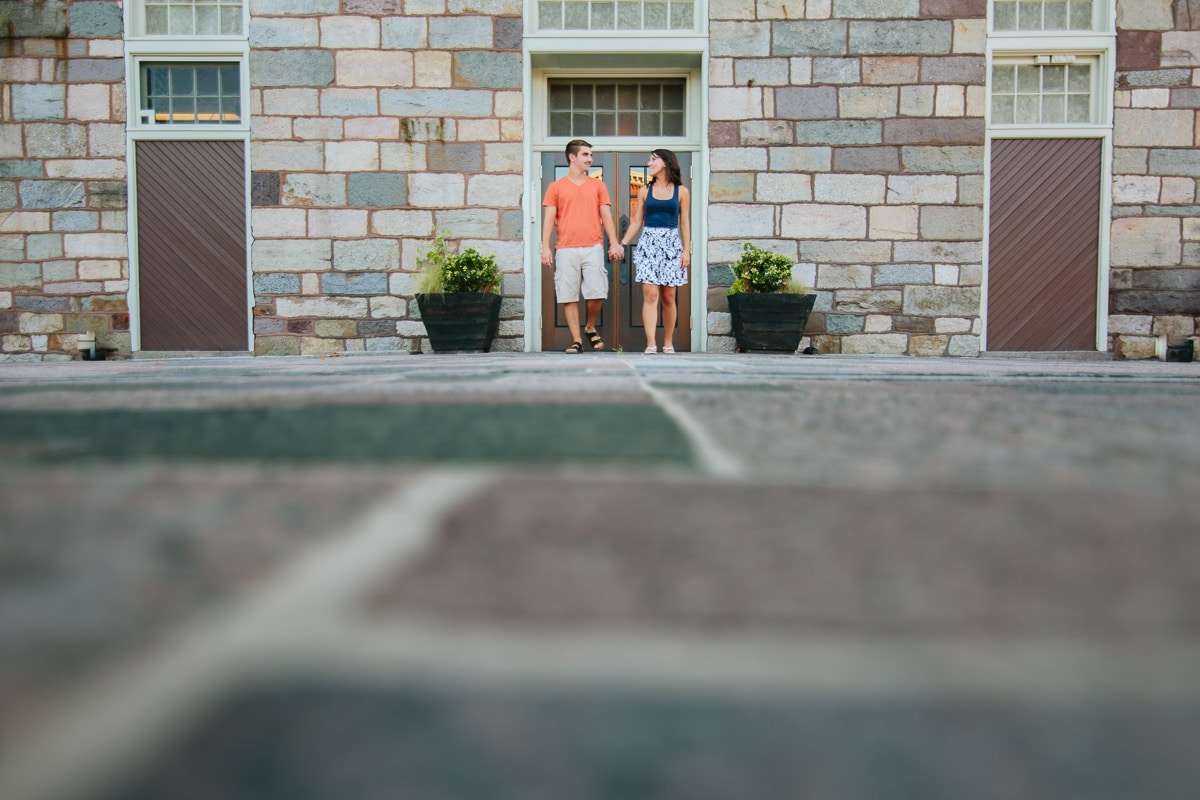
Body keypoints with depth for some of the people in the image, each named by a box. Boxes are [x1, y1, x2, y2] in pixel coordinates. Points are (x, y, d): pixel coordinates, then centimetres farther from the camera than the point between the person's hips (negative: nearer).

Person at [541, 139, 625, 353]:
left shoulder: (598, 185, 14)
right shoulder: (556, 187, 10)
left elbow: (606, 216, 11)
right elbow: (549, 219, 6)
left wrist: (614, 243, 0)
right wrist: (545, 247, -4)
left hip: (593, 248, 1)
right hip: (565, 249, -1)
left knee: (597, 293, -7)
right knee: (568, 296, -2)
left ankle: (591, 329, 18)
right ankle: (576, 340, 5)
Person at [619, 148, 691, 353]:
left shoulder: (681, 191, 6)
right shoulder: (645, 191, 10)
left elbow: (684, 223, 6)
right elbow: (637, 221, 12)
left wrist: (687, 250, -1)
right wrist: (622, 244, 5)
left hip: (672, 244, 0)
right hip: (648, 244, 1)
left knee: (668, 297, 3)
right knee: (650, 295, -10)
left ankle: (668, 343, 14)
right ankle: (651, 344, -15)